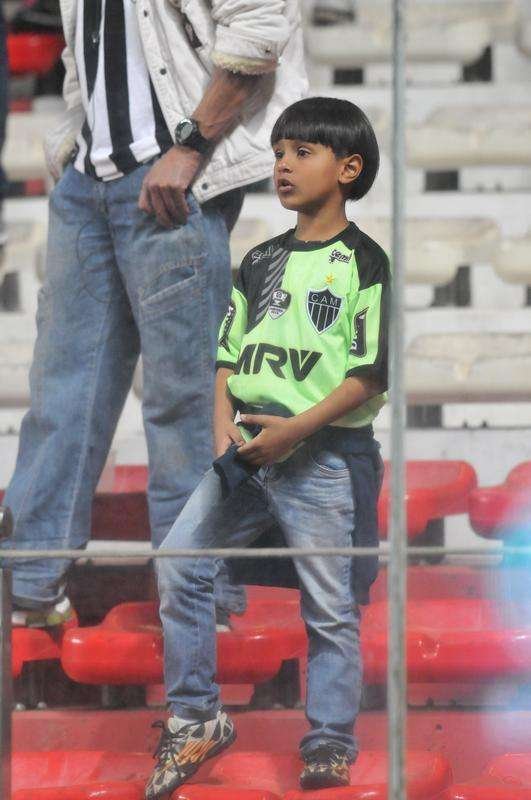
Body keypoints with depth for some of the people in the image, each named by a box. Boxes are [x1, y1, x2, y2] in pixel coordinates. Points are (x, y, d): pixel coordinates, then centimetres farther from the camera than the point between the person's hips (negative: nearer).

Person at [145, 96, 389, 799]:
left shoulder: (363, 263, -4)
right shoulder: (261, 262, 15)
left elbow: (371, 374, -10)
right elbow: (230, 354, 16)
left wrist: (296, 429, -18)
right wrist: (224, 424, -2)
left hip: (326, 452, -6)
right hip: (247, 451, 6)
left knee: (331, 607, -2)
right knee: (179, 563, -3)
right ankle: (195, 720, 6)